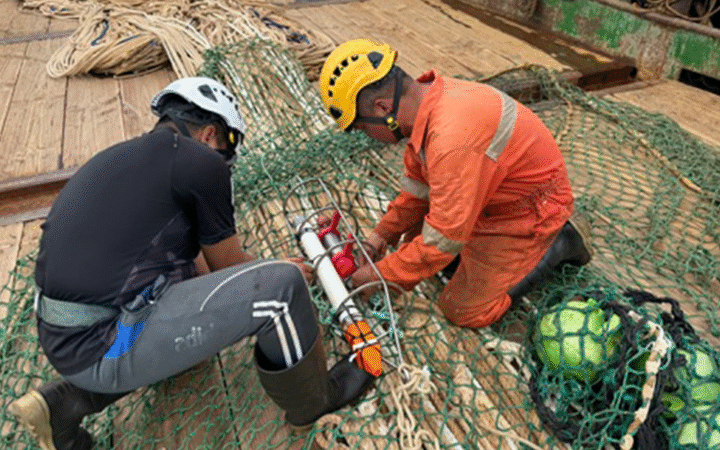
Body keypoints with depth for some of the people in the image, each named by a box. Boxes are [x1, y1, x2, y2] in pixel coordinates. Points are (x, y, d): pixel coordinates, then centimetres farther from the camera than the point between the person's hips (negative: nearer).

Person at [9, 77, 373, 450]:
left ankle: (66, 401, 22)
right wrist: (283, 274, 20)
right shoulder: (200, 161, -9)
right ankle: (312, 398, 15)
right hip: (110, 344, -9)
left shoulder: (122, 156, 17)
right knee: (281, 286, -11)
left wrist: (267, 268, 28)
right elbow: (227, 264, 2)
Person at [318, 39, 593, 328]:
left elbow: (443, 240, -29)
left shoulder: (452, 140, -38)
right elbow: (418, 182, 7)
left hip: (528, 212, -9)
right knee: (415, 239, 13)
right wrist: (384, 232, 5)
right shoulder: (428, 99, -7)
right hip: (494, 194, 9)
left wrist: (381, 275, -17)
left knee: (463, 311, -3)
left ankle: (562, 241, 5)